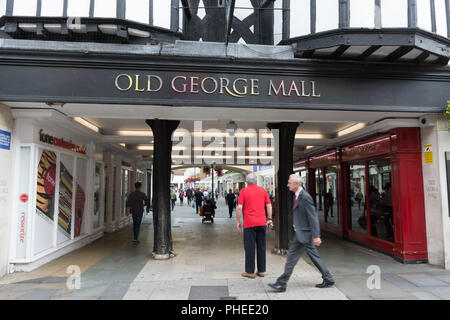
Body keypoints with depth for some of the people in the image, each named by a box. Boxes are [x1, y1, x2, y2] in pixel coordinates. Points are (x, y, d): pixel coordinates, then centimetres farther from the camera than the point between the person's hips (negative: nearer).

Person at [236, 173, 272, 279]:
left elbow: (239, 207, -9)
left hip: (249, 223, -4)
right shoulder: (263, 190, 7)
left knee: (249, 247, 2)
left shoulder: (244, 191, -4)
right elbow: (269, 205, 6)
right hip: (261, 222, 4)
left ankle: (250, 272, 8)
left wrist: (238, 221, -1)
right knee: (261, 246, 11)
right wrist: (269, 218, 13)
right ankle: (261, 270, 18)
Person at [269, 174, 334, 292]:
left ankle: (281, 284, 4)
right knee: (314, 256, 17)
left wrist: (316, 236, -21)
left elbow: (313, 217, -21)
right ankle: (328, 279, 29)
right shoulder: (297, 196, 10)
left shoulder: (305, 197, -20)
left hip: (304, 232, -10)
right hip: (301, 232, 10)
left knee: (292, 256, -4)